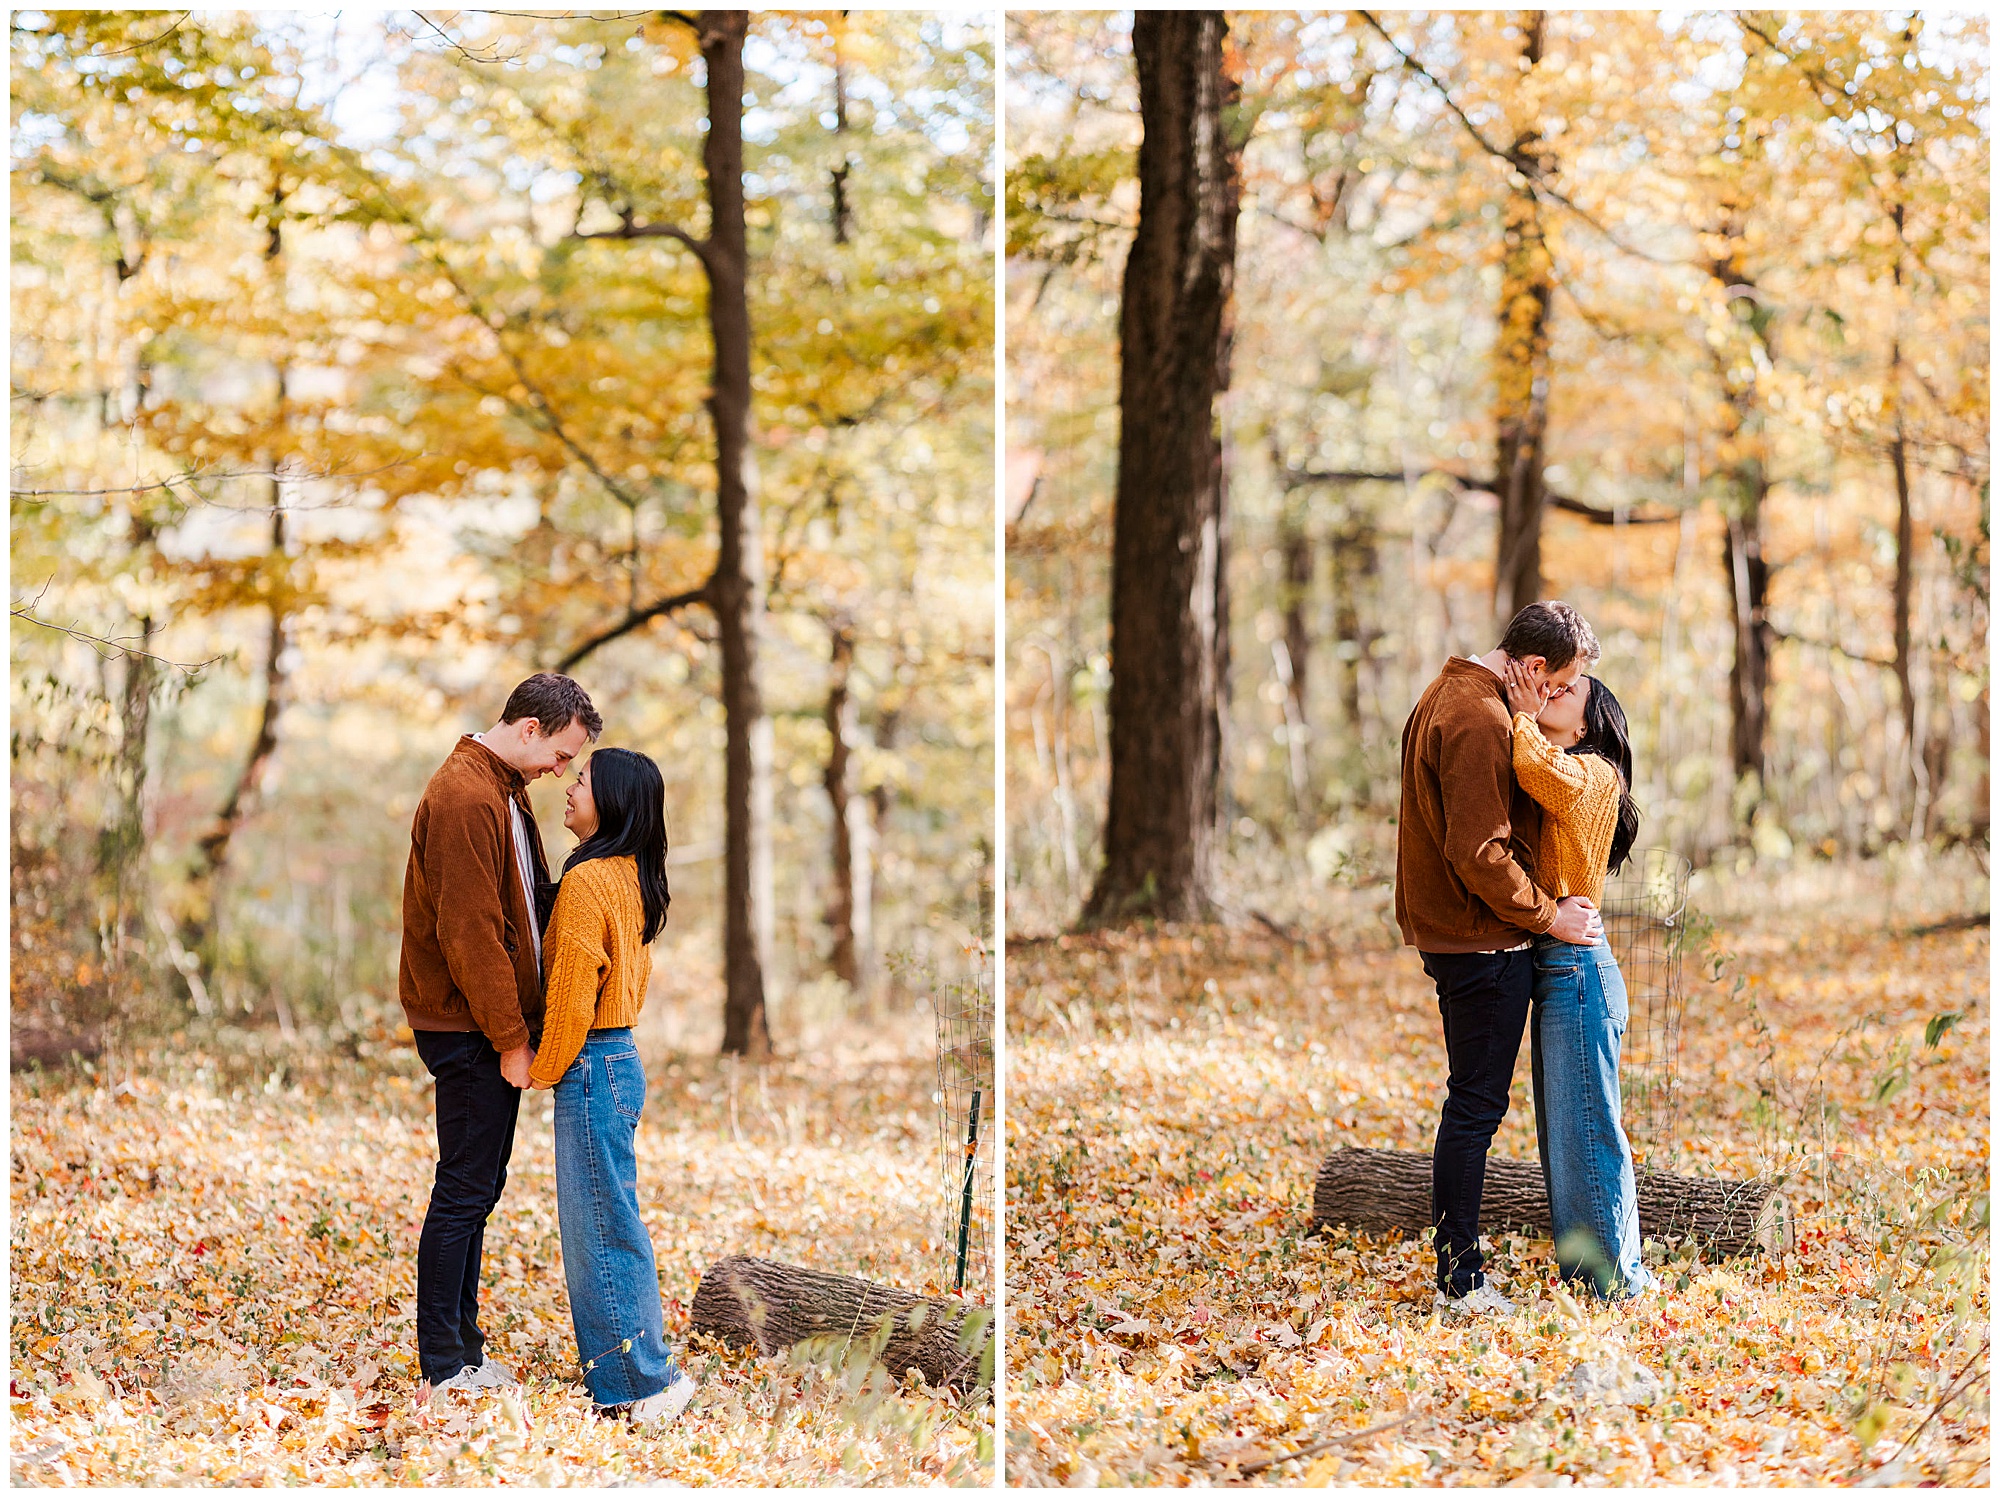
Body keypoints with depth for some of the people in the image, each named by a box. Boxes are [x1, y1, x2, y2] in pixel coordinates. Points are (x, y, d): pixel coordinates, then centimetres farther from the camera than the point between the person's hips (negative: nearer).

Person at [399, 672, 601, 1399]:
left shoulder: (503, 792, 15)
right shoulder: (467, 799, -18)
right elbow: (469, 934, -22)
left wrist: (521, 1027, 13)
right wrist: (510, 1038, -18)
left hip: (495, 1030, 10)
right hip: (469, 1032, -10)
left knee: (477, 1189, 13)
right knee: (464, 1193, -6)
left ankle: (464, 1353, 20)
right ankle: (444, 1371, -2)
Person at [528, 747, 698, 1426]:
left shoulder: (586, 880, -18)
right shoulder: (634, 879, 10)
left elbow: (572, 992, -17)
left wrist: (544, 1068, -4)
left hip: (590, 1066, -9)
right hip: (621, 1057, 9)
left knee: (602, 1231, -3)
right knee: (607, 1227, 14)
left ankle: (647, 1379, 1)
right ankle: (624, 1377, 19)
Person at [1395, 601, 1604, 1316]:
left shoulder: (1446, 695, 14)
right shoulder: (1480, 720, -20)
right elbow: (1479, 852, -24)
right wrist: (1548, 916, -14)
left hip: (1449, 931, 11)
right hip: (1484, 941, -11)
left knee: (1471, 1102, 16)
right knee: (1476, 1106, -5)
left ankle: (1457, 1268, 22)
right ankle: (1461, 1283, -1)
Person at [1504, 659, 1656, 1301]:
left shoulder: (1593, 775, -11)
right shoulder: (1558, 780, 19)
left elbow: (1538, 769, -29)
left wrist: (1526, 718, -14)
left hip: (1577, 966, -10)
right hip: (1554, 967, 10)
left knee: (1584, 1126, -5)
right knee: (1561, 1129, 14)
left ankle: (1613, 1278, 1)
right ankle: (1584, 1270, 21)